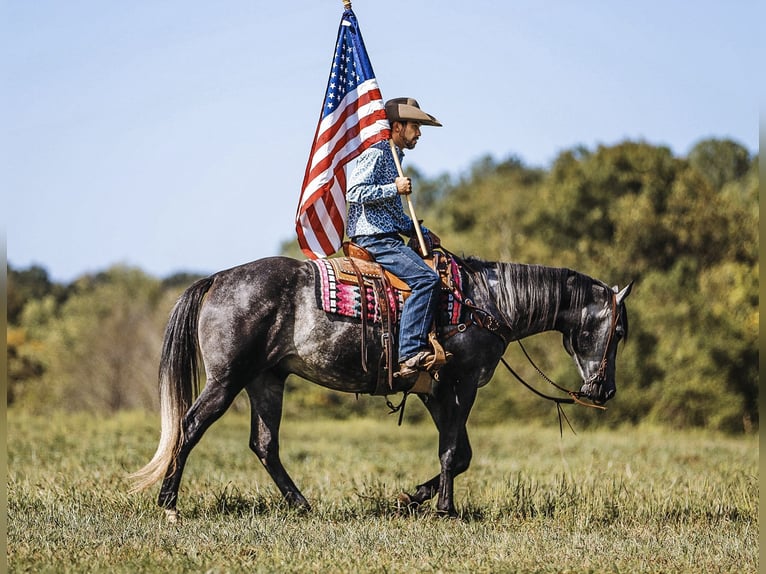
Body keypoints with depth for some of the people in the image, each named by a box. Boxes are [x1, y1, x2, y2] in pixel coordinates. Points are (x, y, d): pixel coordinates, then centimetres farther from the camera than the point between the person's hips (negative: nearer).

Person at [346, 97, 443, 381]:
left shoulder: (394, 158, 24)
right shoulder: (375, 154, -7)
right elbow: (354, 192, -20)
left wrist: (422, 232, 18)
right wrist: (395, 189, -16)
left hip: (388, 238, 11)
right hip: (373, 239, -11)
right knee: (426, 279, -24)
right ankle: (411, 354, -30)